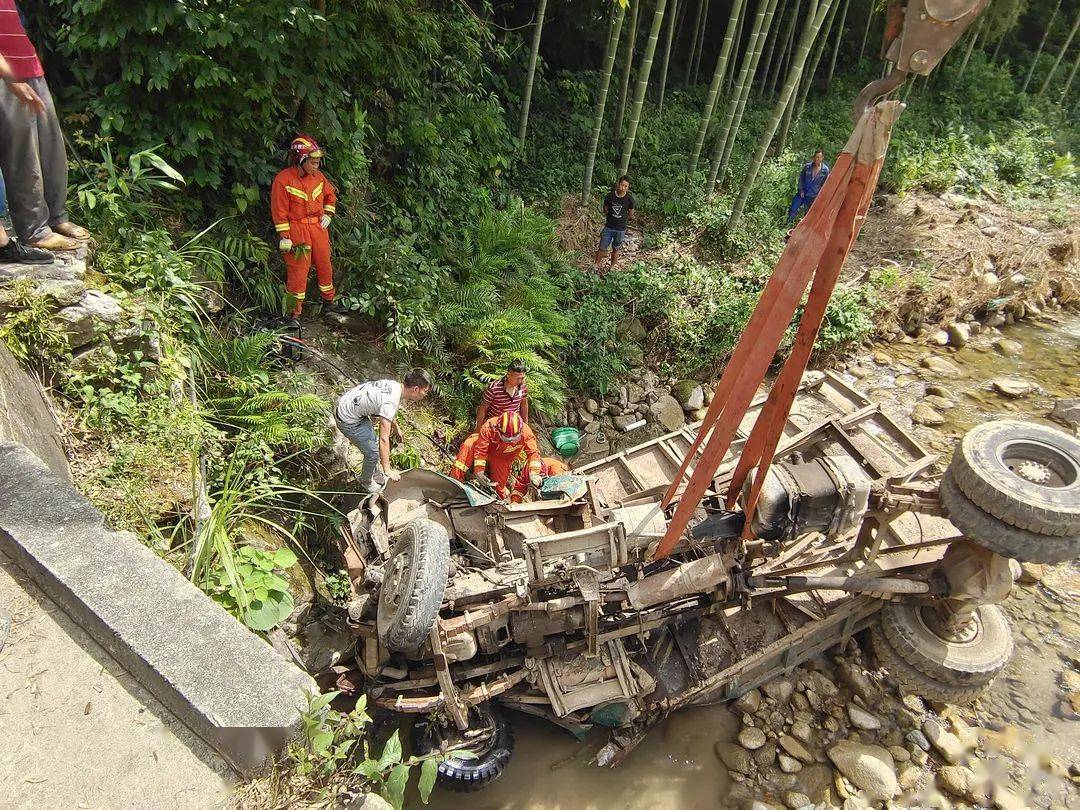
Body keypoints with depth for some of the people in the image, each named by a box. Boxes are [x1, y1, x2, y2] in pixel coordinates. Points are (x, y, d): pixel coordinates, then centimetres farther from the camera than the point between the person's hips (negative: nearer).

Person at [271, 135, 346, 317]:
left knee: (325, 265, 15)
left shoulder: (318, 176, 4)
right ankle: (294, 311, 7)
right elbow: (279, 211, -13)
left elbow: (330, 195, 22)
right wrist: (284, 236, -15)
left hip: (318, 227, 6)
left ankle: (329, 302, 32)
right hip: (297, 230, -6)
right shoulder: (283, 179, -13)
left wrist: (328, 214, 7)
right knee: (298, 271, -3)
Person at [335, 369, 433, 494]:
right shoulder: (391, 402, -33)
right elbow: (384, 439, -34)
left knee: (374, 442, 21)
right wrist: (388, 470, -31)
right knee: (373, 453, 1)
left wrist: (396, 427, 34)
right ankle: (366, 481, 28)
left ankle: (376, 474, 41)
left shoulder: (395, 385, -5)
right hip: (348, 421, -9)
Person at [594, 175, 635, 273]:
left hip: (621, 230, -1)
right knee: (602, 248, 6)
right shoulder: (610, 196, -12)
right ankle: (596, 267, 24)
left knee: (615, 250, 14)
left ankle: (612, 268, 31)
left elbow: (631, 213, 3)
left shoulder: (629, 199, -14)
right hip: (608, 227, 1)